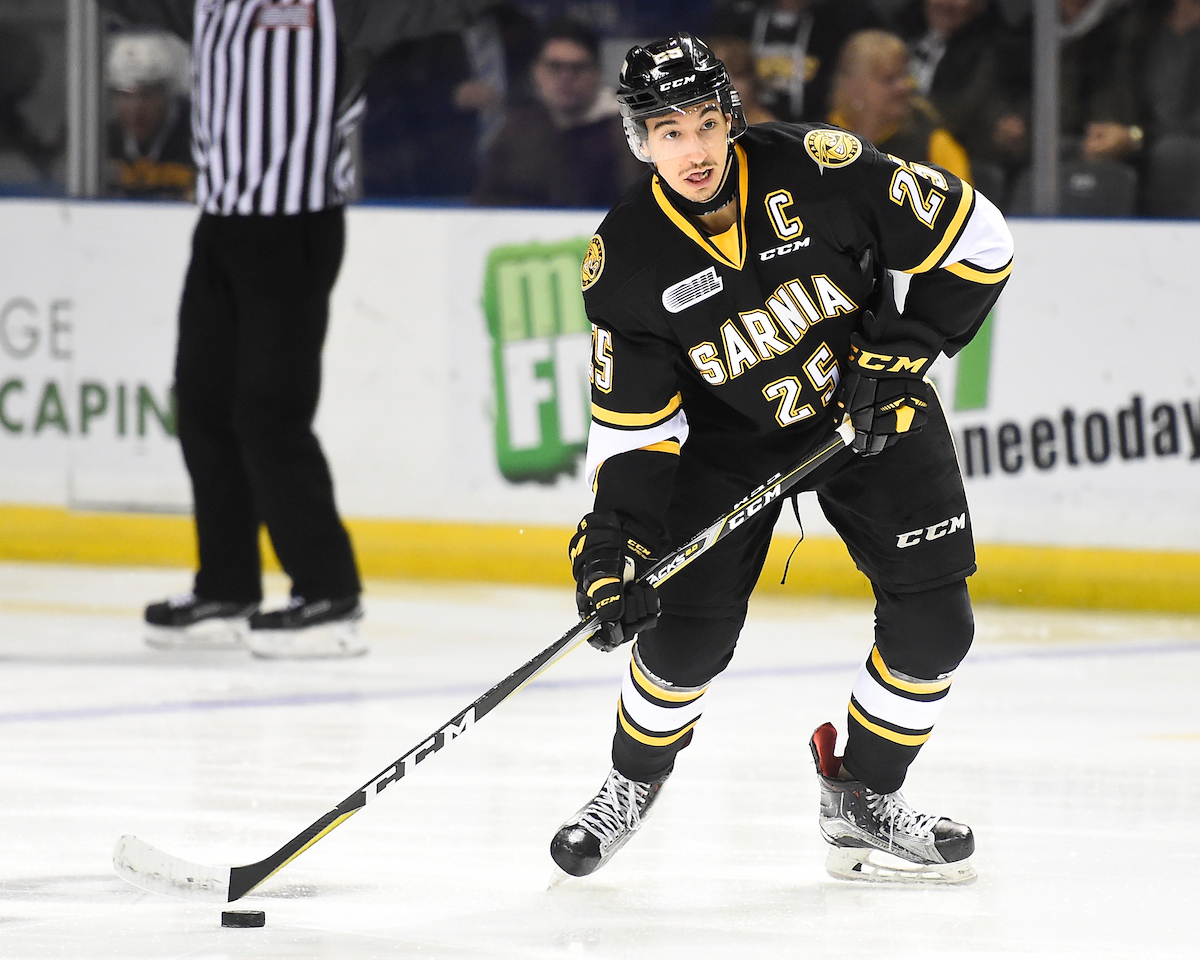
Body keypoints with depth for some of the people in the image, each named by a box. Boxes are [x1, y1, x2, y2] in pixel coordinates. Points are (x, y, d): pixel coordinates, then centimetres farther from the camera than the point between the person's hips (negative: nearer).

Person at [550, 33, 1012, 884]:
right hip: (730, 437, 0)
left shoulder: (813, 167, -24)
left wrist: (897, 349, -19)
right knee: (687, 633, -10)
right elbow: (633, 420, -12)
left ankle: (865, 801, 10)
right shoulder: (627, 262, -19)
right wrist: (613, 540, -22)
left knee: (933, 621, -10)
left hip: (870, 412, 0)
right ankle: (633, 786, 20)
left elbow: (975, 240, -16)